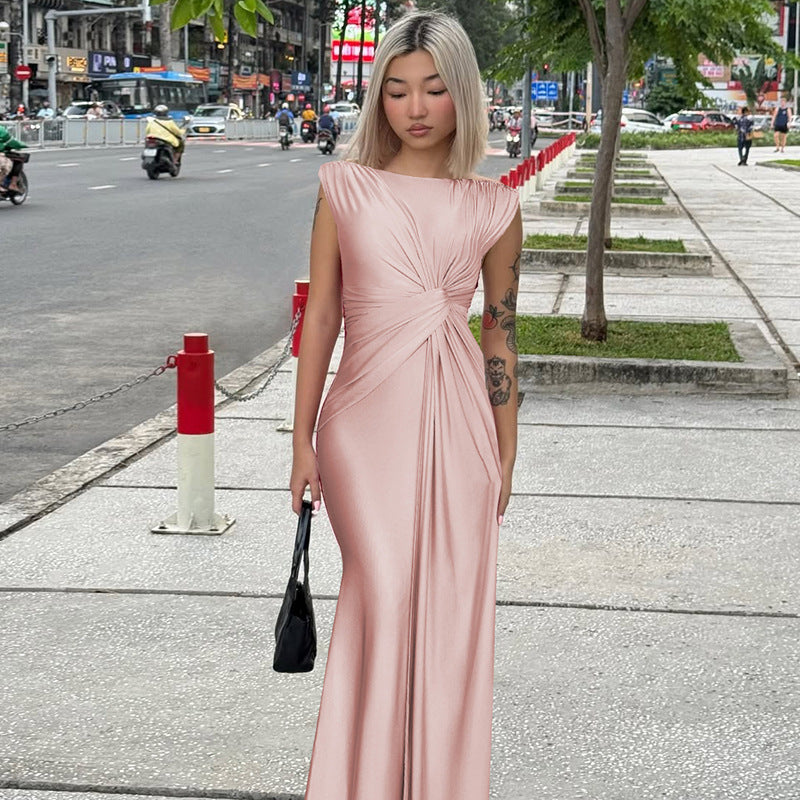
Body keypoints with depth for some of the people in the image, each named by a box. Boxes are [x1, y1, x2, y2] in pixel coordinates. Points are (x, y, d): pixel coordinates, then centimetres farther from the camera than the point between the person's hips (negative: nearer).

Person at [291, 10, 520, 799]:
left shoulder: (493, 208, 5)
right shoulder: (346, 187, 3)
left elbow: (500, 332, 11)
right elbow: (321, 312, 5)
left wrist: (506, 454, 12)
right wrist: (302, 438, 3)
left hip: (456, 422, 1)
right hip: (367, 417, -1)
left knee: (451, 614, 5)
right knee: (382, 597, -8)